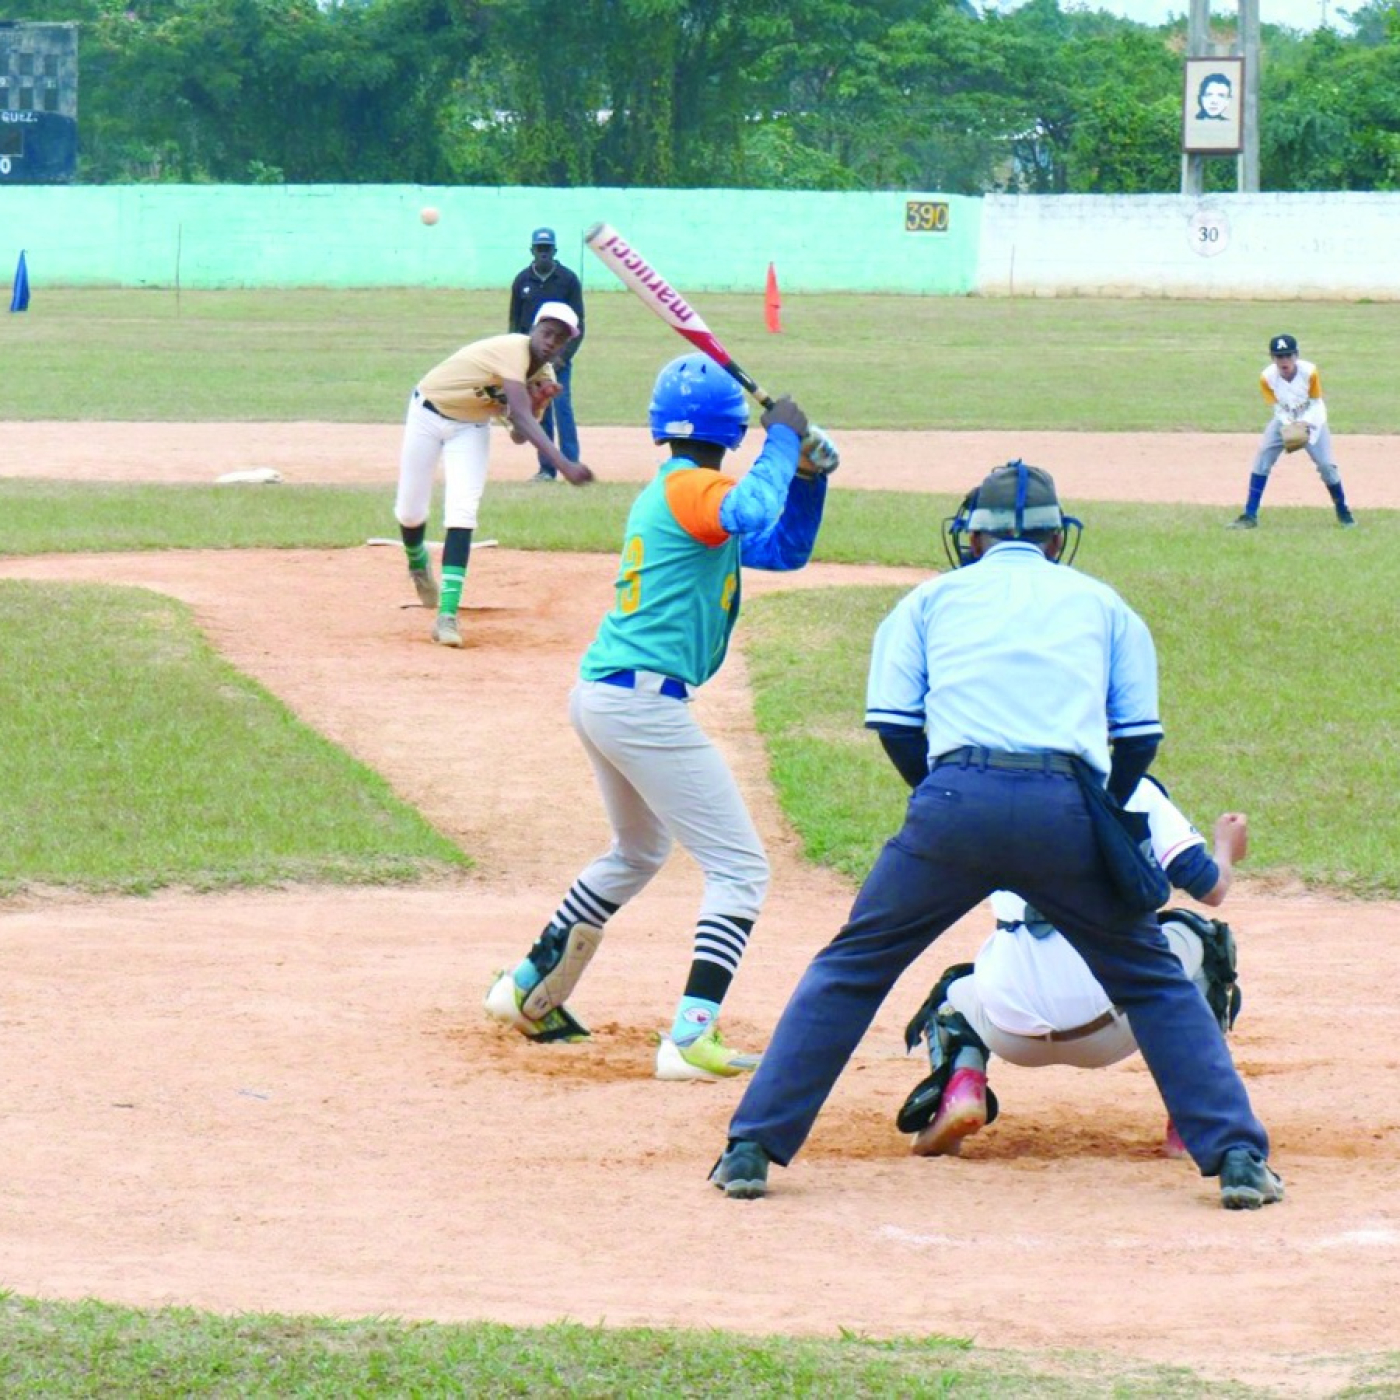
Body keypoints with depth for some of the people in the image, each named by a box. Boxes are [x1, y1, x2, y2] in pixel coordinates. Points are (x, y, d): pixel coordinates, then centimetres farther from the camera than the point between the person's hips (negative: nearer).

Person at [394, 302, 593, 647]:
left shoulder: (543, 377, -7)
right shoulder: (512, 351, -32)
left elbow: (520, 434, -4)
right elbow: (522, 418, -42)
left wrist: (537, 402, -23)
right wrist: (563, 464, -50)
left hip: (470, 427, 5)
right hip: (429, 413, -5)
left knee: (462, 512, -13)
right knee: (410, 512, 3)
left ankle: (447, 615, -18)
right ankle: (418, 564, 40)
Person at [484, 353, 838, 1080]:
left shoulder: (663, 495, 18)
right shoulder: (692, 489, -10)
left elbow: (785, 547, 25)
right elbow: (752, 513, -34)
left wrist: (808, 475, 10)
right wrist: (783, 440, -18)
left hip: (598, 692, 10)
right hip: (645, 703, -10)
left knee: (638, 853, 31)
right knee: (739, 869, -7)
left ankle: (528, 989, 38)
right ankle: (691, 1037, -19)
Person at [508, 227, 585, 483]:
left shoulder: (568, 280, -1)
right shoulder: (522, 280, 8)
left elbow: (578, 324, -1)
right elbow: (514, 322, 12)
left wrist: (564, 356, -11)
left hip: (558, 354, -3)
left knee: (562, 408, -11)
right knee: (539, 413, 3)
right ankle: (547, 468, 7)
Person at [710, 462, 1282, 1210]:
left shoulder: (930, 600, 23)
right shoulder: (1101, 603, 25)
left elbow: (895, 727, 12)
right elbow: (1140, 735, 16)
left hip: (956, 802, 0)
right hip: (1069, 806, 0)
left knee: (850, 969, 13)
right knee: (1154, 981, 14)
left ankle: (752, 1147, 6)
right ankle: (1237, 1154, 2)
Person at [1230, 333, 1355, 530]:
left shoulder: (1309, 372, -27)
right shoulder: (1267, 377, -23)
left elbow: (1316, 403, -15)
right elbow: (1278, 408, -14)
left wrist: (1305, 424, -30)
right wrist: (1289, 428, -31)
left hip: (1311, 420, -1)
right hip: (1284, 421, 1)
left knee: (1326, 465, -11)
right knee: (1261, 460, -14)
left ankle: (1343, 511, 13)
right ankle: (1250, 515, -9)